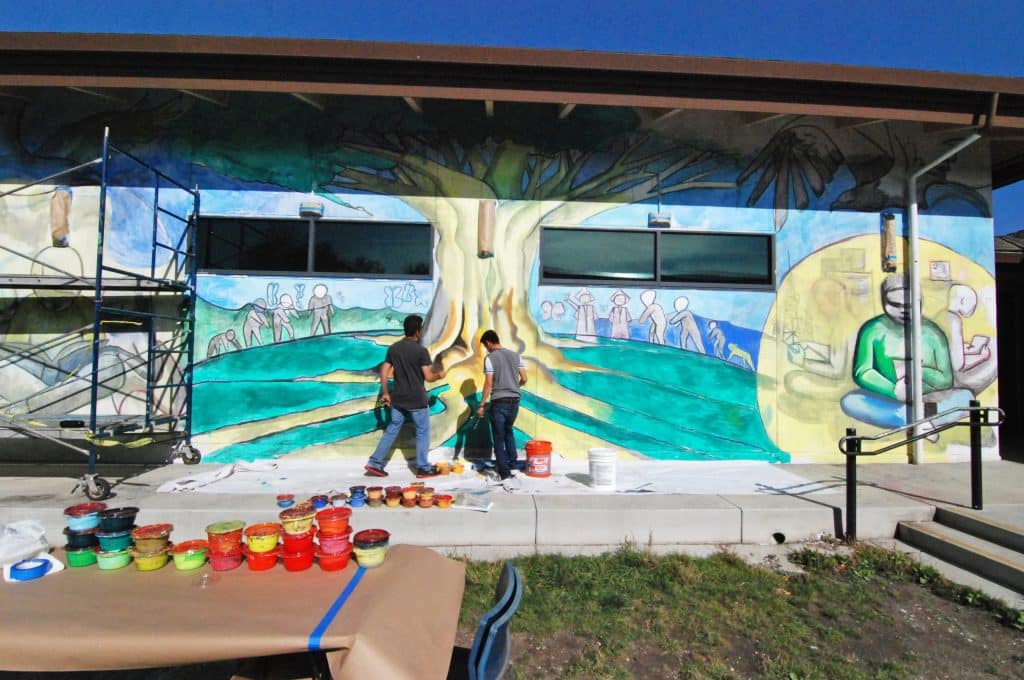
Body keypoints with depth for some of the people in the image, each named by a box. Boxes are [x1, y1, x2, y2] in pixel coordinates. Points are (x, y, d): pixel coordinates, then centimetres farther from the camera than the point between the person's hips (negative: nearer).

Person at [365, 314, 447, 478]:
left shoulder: (393, 348, 3)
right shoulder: (421, 350, -14)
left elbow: (384, 372, 4)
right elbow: (428, 377, -14)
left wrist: (385, 393, 12)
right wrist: (439, 375, 6)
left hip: (398, 399, 5)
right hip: (417, 400, -5)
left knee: (391, 430, 15)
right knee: (423, 432, 8)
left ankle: (375, 463, 15)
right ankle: (423, 468, 14)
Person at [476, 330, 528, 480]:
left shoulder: (490, 358, -9)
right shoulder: (515, 355, 6)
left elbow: (488, 384, -13)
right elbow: (524, 379, 7)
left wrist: (481, 405, -6)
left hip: (499, 402, -5)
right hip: (514, 400, 5)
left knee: (499, 437, 6)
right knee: (509, 431, 26)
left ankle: (504, 471, 8)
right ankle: (513, 462, 27)